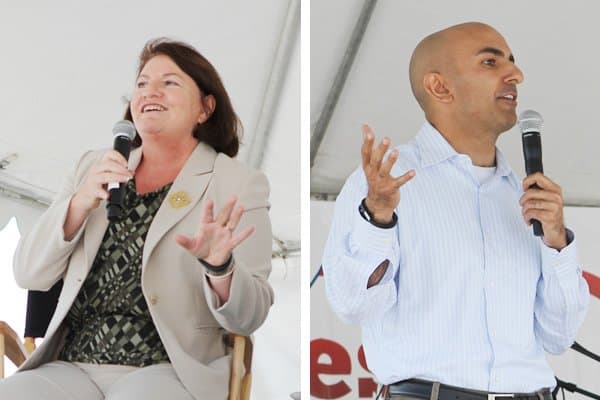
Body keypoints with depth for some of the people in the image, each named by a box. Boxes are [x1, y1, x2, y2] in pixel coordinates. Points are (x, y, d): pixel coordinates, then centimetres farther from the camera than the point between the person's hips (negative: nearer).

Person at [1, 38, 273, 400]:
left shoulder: (239, 184, 3)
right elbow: (29, 274, 8)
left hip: (166, 371, -3)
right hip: (71, 368, 4)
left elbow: (249, 318, -2)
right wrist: (80, 203, -8)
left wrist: (219, 266, -23)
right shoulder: (95, 166, 14)